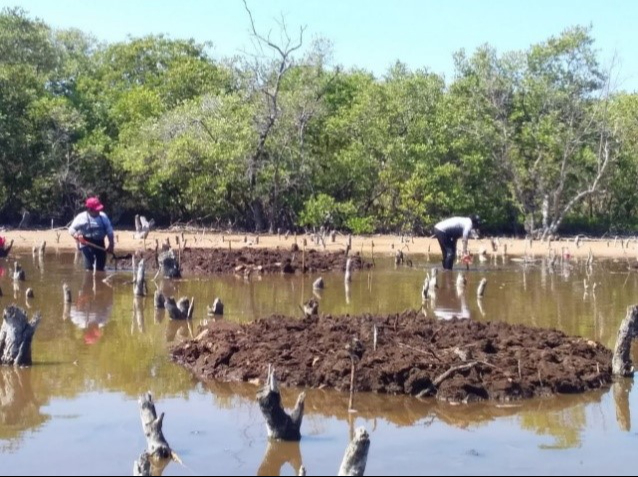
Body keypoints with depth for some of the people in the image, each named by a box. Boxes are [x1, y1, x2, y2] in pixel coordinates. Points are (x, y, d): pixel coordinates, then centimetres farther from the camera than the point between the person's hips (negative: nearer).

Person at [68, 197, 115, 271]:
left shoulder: (103, 216, 4)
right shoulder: (82, 217, -7)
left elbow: (109, 231, 8)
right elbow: (71, 229, -5)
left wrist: (111, 244, 2)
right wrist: (77, 236, -25)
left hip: (100, 244, 4)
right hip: (87, 243, -4)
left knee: (100, 266, 6)